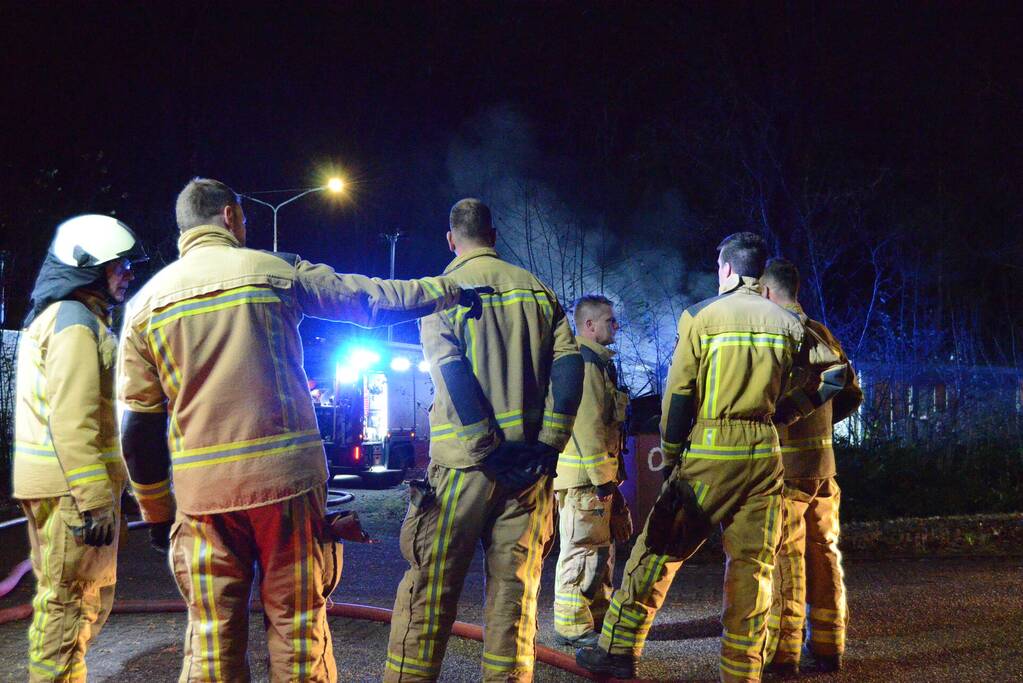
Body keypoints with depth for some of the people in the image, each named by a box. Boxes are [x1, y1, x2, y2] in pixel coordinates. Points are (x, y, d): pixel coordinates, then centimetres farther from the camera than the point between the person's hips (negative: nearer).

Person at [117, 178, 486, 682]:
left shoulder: (147, 301, 7)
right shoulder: (275, 271, 2)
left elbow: (139, 428, 7)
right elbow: (370, 299, 10)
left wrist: (157, 514, 15)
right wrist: (448, 290, 25)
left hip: (201, 490, 2)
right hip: (286, 477, -1)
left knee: (211, 640, 7)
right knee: (297, 629, 8)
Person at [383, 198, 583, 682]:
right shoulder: (536, 290, 10)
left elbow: (453, 374, -12)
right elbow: (568, 364, -1)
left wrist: (489, 449, -13)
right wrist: (549, 442, -4)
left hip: (464, 461, -3)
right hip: (530, 466, 3)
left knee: (430, 587, 2)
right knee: (513, 588, 7)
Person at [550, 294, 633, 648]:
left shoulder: (596, 361, 20)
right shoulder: (586, 363, -14)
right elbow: (587, 424, -21)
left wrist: (608, 473, 23)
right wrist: (602, 477, -21)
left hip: (596, 474, 11)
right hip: (584, 474, -11)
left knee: (602, 547, 16)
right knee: (583, 549, -7)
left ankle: (598, 615, 24)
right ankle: (571, 625, -2)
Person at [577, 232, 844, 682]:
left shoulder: (702, 316, -1)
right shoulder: (788, 324, 9)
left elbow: (678, 393, -2)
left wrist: (670, 456, 7)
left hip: (710, 451, -3)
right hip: (765, 454, 3)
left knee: (658, 549, 3)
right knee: (752, 564, 6)